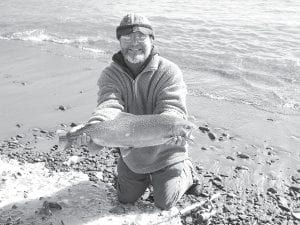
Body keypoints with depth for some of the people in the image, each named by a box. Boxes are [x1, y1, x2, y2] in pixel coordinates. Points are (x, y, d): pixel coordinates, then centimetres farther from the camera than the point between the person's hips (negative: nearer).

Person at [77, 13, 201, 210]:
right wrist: (95, 125, -51)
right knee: (126, 199, 21)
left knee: (165, 204, 10)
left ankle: (187, 172, 37)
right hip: (131, 154, 4)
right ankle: (147, 177, 49)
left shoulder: (169, 71, -21)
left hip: (165, 152, -4)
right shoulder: (110, 74, -11)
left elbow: (173, 109, -30)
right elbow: (109, 105, -28)